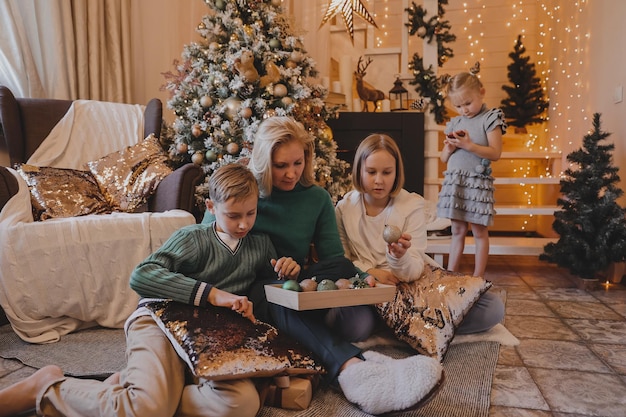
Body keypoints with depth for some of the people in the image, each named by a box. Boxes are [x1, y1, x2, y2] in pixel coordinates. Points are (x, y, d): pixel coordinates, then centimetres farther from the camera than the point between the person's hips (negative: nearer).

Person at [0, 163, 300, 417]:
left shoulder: (261, 246, 12)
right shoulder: (194, 238, -2)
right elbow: (140, 276, -14)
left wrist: (288, 269, 3)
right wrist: (211, 293, -22)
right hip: (160, 320, -4)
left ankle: (136, 386, -10)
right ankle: (48, 386, -3)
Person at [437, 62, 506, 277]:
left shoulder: (490, 118, -3)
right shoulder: (455, 123, 13)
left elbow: (495, 153, -12)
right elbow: (444, 158, 14)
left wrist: (469, 145, -21)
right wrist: (449, 148, -7)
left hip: (477, 182, -5)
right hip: (454, 181, 5)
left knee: (479, 231, 3)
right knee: (457, 230, 11)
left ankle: (478, 277, 11)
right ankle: (451, 274, 17)